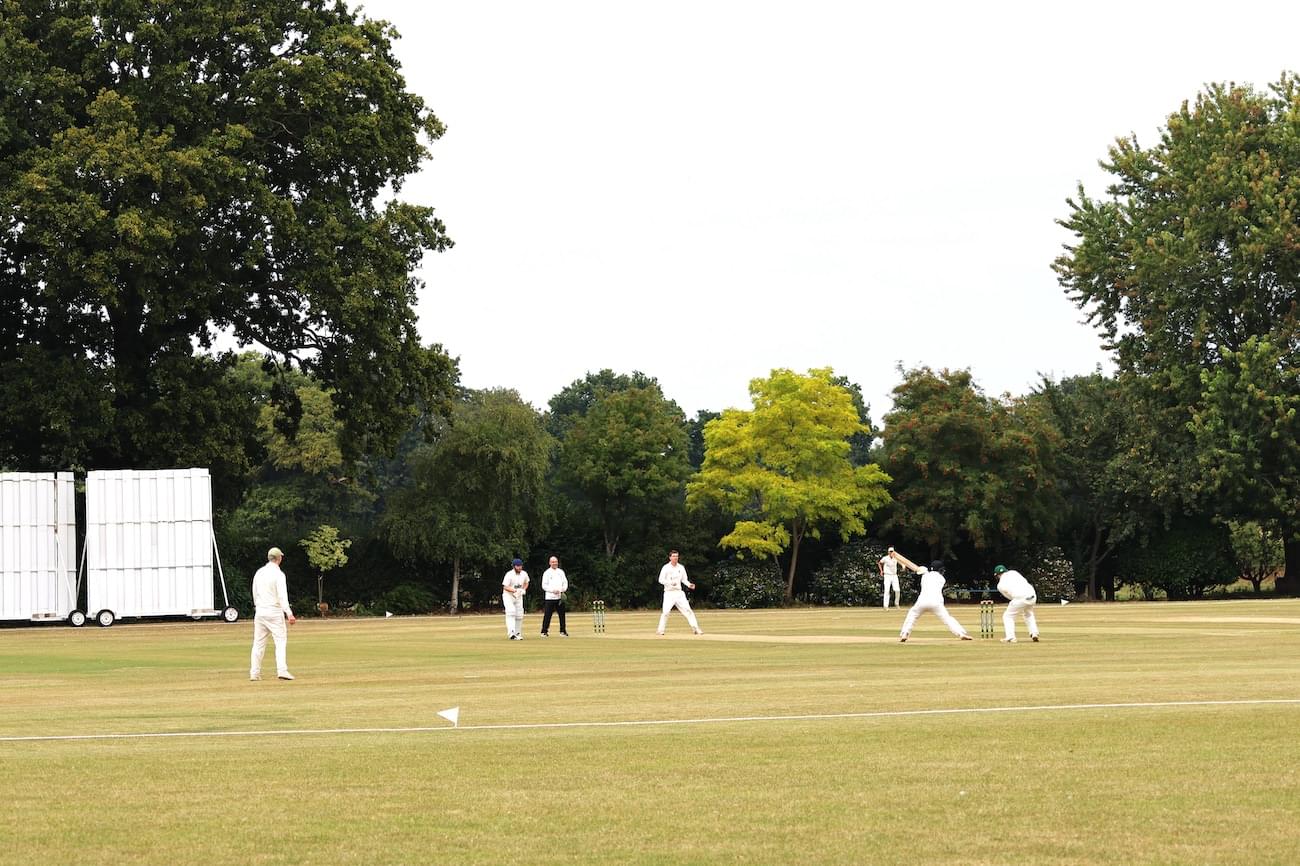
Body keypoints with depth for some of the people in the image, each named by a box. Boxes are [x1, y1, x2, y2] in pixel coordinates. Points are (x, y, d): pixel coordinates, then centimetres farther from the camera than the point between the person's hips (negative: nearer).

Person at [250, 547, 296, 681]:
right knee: (281, 641, -5)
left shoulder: (259, 573, 9)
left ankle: (254, 672, 6)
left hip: (260, 612, 6)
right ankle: (282, 670, -17)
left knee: (258, 643, 9)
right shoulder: (278, 574, -10)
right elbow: (282, 596, -19)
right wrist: (289, 613, -24)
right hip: (274, 612, -6)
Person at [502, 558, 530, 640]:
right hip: (508, 596, -6)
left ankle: (518, 634, 17)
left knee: (519, 615, 4)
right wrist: (515, 590, -35)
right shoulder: (509, 574, -18)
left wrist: (524, 590, -4)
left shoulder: (524, 574, -1)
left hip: (519, 596, 6)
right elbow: (505, 587, -21)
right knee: (511, 612, -23)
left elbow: (526, 583, 17)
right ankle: (511, 633, -31)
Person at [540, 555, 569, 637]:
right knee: (547, 615, -5)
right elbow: (544, 585, -4)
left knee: (562, 614, 4)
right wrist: (553, 590, -16)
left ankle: (562, 631, 11)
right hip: (550, 597, -4)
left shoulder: (561, 572, 14)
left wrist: (563, 590, -4)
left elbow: (565, 582, 16)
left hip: (560, 597, 4)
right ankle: (544, 631, 0)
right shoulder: (547, 573, 1)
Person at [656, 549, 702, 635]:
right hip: (669, 593, -4)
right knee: (665, 612, -12)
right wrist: (671, 583, -22)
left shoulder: (681, 567, 9)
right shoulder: (666, 568, -4)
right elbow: (661, 580, -9)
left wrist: (689, 585, -3)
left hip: (679, 592, 4)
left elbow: (684, 579, 16)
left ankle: (696, 629, 0)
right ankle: (660, 630, -3)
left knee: (687, 610, -2)